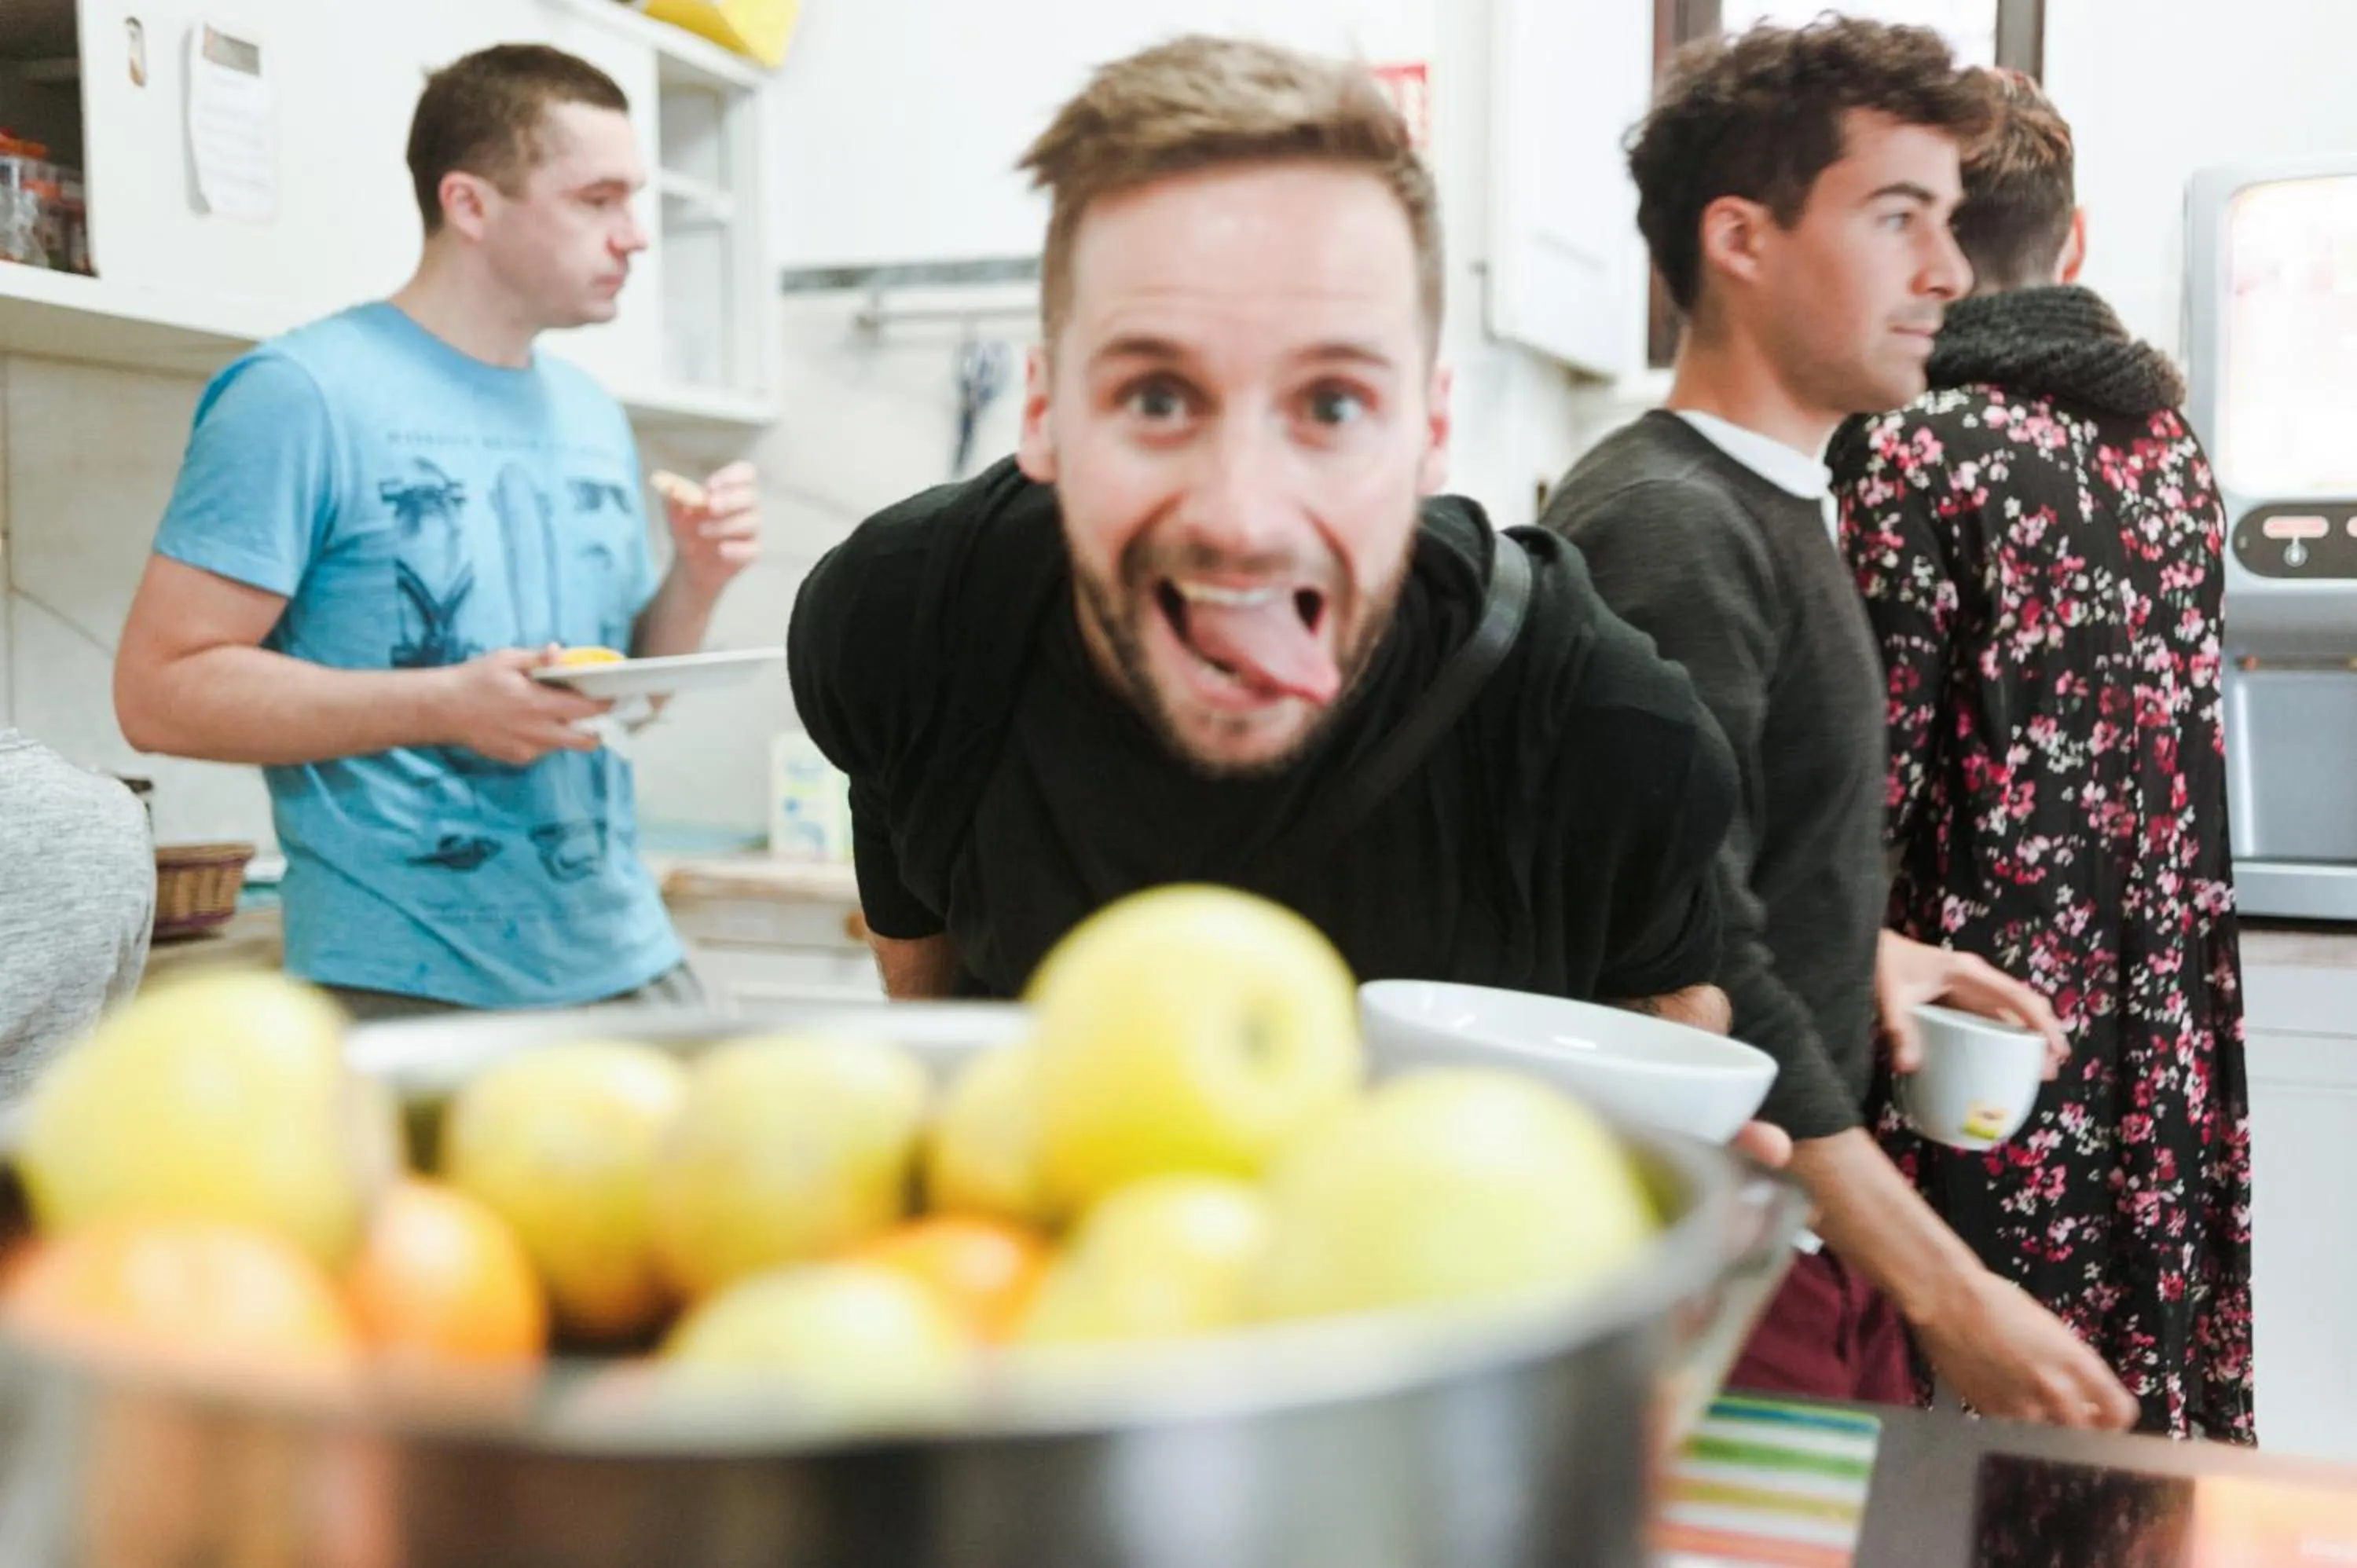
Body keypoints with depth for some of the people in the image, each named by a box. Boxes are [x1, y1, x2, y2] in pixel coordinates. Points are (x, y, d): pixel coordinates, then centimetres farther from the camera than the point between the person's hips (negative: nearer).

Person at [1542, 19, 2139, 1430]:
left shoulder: (1772, 509, 12)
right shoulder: (1664, 530, -20)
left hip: (1812, 1208, 9)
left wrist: (1863, 951, 8)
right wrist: (1951, 1298, -22)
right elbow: (1693, 972, -25)